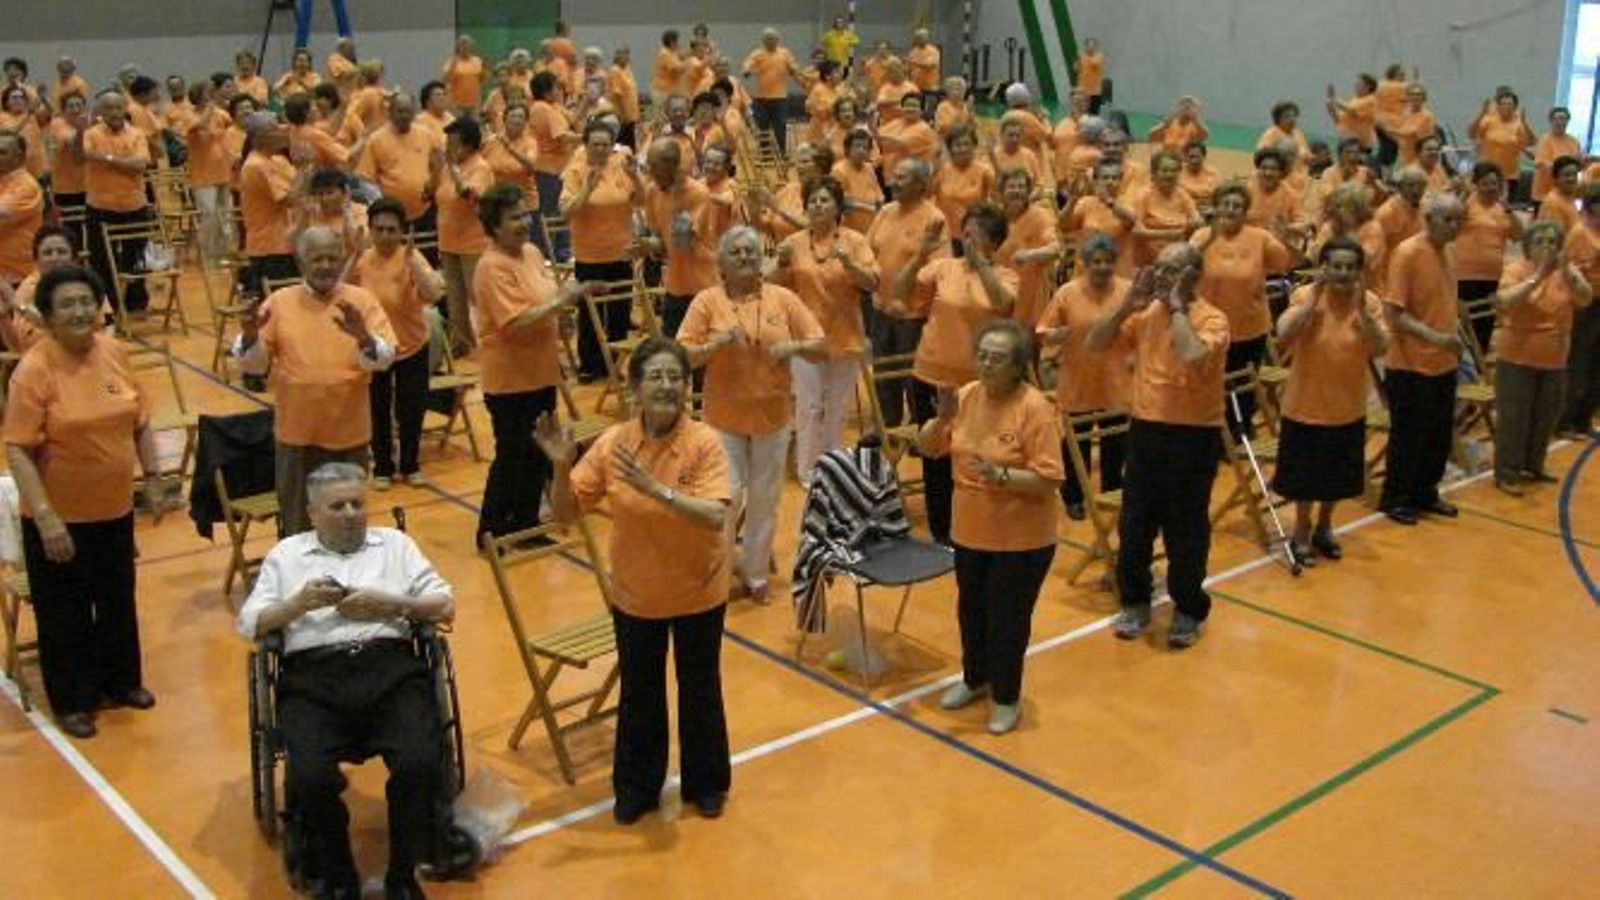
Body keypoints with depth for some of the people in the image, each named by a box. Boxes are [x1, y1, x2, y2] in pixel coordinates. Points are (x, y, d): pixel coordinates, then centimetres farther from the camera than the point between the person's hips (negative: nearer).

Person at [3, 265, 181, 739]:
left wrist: (154, 476, 7)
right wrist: (45, 516, -25)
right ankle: (72, 701, 27)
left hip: (115, 508, 5)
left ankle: (121, 681, 39)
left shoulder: (114, 352, -2)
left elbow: (140, 421, 9)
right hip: (60, 516, -5)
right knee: (66, 611, 10)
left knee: (118, 600, 20)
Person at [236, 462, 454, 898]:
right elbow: (248, 625, 13)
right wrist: (298, 603, -4)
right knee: (309, 778, -28)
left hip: (392, 669, 1)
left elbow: (445, 604, 14)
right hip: (313, 677, 0)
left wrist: (388, 605, -1)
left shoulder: (395, 543, 23)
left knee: (421, 765, -27)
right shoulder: (286, 554, 22)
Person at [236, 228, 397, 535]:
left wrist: (363, 337, -31)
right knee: (298, 523, 12)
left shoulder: (362, 300, -2)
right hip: (297, 432, 0)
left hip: (349, 431, 0)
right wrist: (250, 337, -22)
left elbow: (385, 357, -11)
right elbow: (252, 364, -1)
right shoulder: (280, 302, -1)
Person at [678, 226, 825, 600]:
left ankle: (755, 573, 28)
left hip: (772, 414, 2)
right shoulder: (707, 301, -5)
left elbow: (822, 348, 2)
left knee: (764, 498, 11)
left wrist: (795, 346, -19)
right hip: (724, 417, -2)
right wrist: (718, 343, -23)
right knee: (727, 495, -2)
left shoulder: (783, 298, 0)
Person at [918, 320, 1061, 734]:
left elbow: (1049, 480, -21)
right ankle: (975, 678, 43)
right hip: (970, 531, 6)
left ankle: (1007, 697, 25)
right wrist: (942, 418, -15)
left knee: (1008, 620, 5)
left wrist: (1000, 475, -34)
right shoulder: (967, 395, -2)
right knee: (971, 611, 21)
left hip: (1021, 539, -6)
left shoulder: (1034, 408, -20)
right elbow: (926, 448, 4)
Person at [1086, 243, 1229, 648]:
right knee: (1133, 525, 12)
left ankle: (1188, 611, 23)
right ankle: (1135, 603, 29)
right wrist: (1128, 305, -9)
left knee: (1186, 532, 5)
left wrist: (1177, 307, -21)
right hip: (1145, 430, 5)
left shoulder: (1212, 319, -12)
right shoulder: (1145, 313, 4)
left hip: (1193, 437, -5)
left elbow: (1192, 357, -33)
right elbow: (1094, 344, 1)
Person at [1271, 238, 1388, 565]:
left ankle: (1324, 527, 40)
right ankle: (1301, 532, 31)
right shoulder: (1305, 295, -13)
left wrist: (1361, 309, -27)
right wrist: (1314, 298, -28)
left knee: (1337, 477, 17)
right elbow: (1283, 335, -28)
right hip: (1305, 405, -2)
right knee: (1303, 475, 11)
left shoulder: (1370, 301, -8)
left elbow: (1379, 349, -18)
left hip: (1348, 409, 2)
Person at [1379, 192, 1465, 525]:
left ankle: (1425, 494, 31)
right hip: (1410, 365, -8)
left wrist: (1452, 337, 14)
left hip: (1443, 363, 8)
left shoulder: (1447, 253, 7)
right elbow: (1393, 313, -22)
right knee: (1408, 436, 4)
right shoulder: (1407, 253, -17)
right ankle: (1395, 499, 19)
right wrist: (1433, 336, -28)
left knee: (1439, 435, 15)